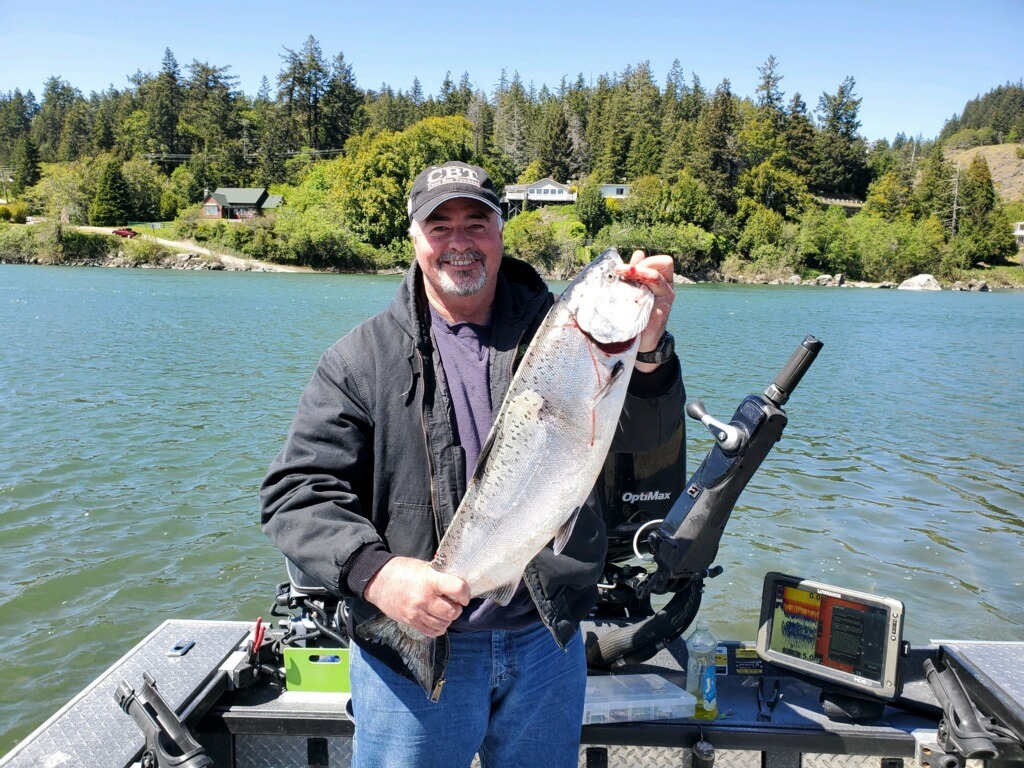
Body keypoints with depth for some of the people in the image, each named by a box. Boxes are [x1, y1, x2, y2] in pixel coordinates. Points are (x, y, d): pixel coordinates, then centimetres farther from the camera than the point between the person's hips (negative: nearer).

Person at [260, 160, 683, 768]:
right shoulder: (362, 359, -4)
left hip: (546, 641, 2)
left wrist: (647, 351, -34)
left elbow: (643, 433, -14)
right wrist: (374, 570, -25)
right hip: (411, 646, -1)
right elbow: (297, 491, -8)